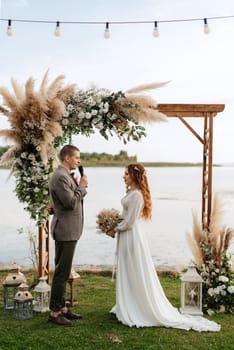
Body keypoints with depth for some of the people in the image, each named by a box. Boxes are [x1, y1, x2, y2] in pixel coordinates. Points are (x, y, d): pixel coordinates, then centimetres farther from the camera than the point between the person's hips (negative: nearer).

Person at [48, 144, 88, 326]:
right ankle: (55, 312, 7)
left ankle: (62, 307, 26)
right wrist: (81, 186, -10)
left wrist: (80, 186, 5)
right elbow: (72, 203, -21)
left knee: (63, 271, 16)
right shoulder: (60, 177, -18)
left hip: (69, 230, 11)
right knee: (62, 272, -3)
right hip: (65, 230, -11)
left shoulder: (66, 175, 15)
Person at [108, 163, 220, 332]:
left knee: (136, 275, 1)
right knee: (128, 275, 17)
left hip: (132, 237, -10)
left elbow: (129, 222, -20)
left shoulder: (136, 195, -21)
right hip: (127, 238, 10)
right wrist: (116, 226, 8)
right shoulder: (131, 192, 9)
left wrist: (114, 230, -7)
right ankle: (128, 308, 30)